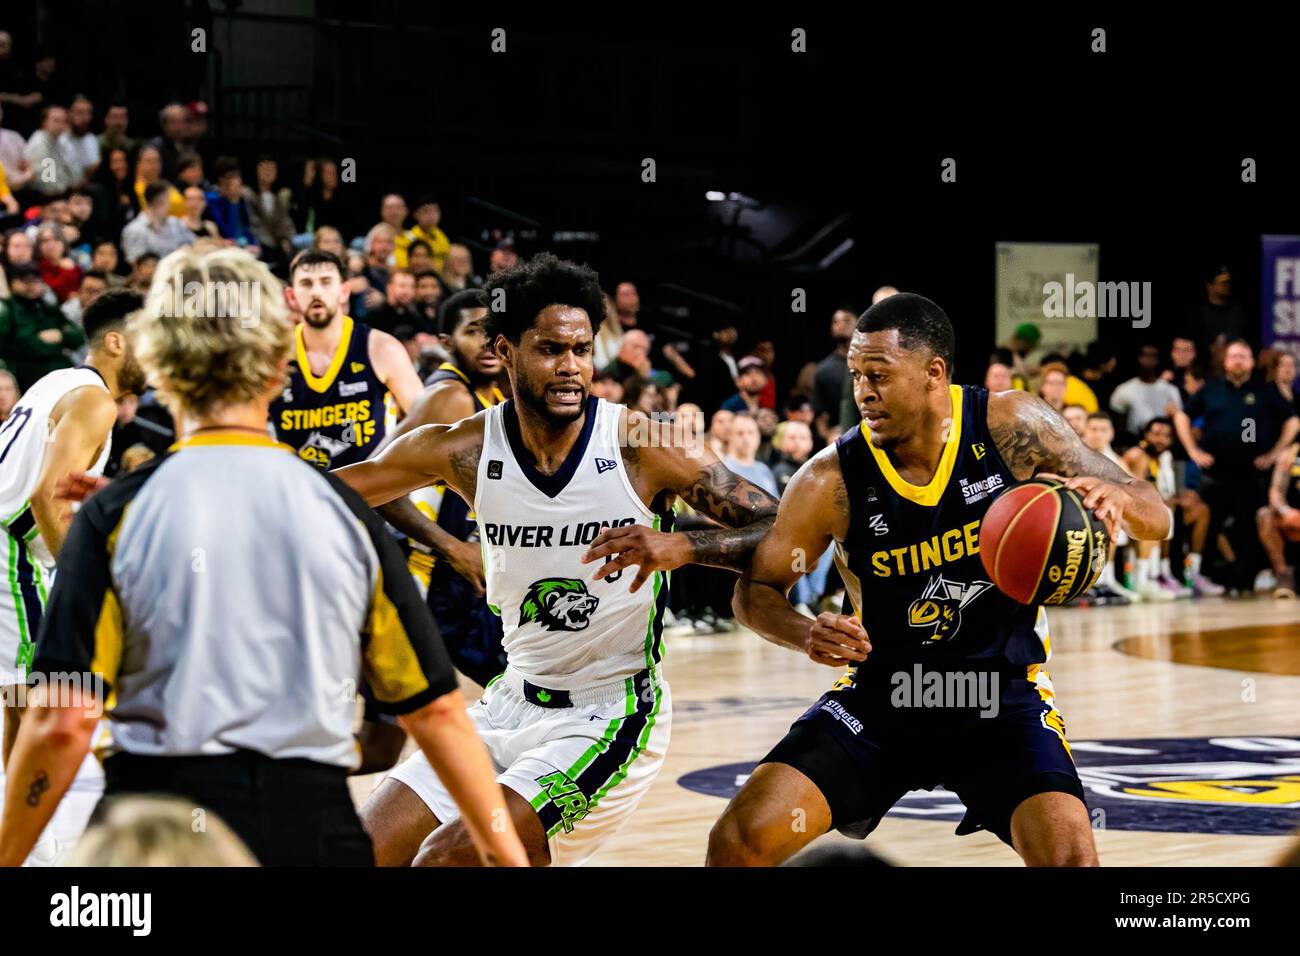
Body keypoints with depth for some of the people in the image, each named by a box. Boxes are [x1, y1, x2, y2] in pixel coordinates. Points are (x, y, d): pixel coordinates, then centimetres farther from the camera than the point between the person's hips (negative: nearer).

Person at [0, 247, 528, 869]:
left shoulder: (115, 516, -3)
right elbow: (436, 709, 6)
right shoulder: (344, 512, 5)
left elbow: (64, 720, -9)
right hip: (315, 825, 2)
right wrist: (509, 855, 14)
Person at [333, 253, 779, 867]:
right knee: (369, 848, 3)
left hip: (609, 716, -5)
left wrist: (683, 548, -30)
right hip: (512, 702, 5)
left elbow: (784, 534, -14)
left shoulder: (642, 446, -14)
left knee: (450, 857, -18)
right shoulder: (463, 451, -5)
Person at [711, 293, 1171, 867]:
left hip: (1003, 691, 0)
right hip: (880, 691, 1)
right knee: (739, 838, -14)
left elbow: (1157, 520, -8)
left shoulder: (1013, 427, -12)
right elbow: (756, 590, -1)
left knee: (1070, 855, -24)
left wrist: (1114, 498, -33)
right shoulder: (831, 481, -14)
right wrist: (808, 636, -24)